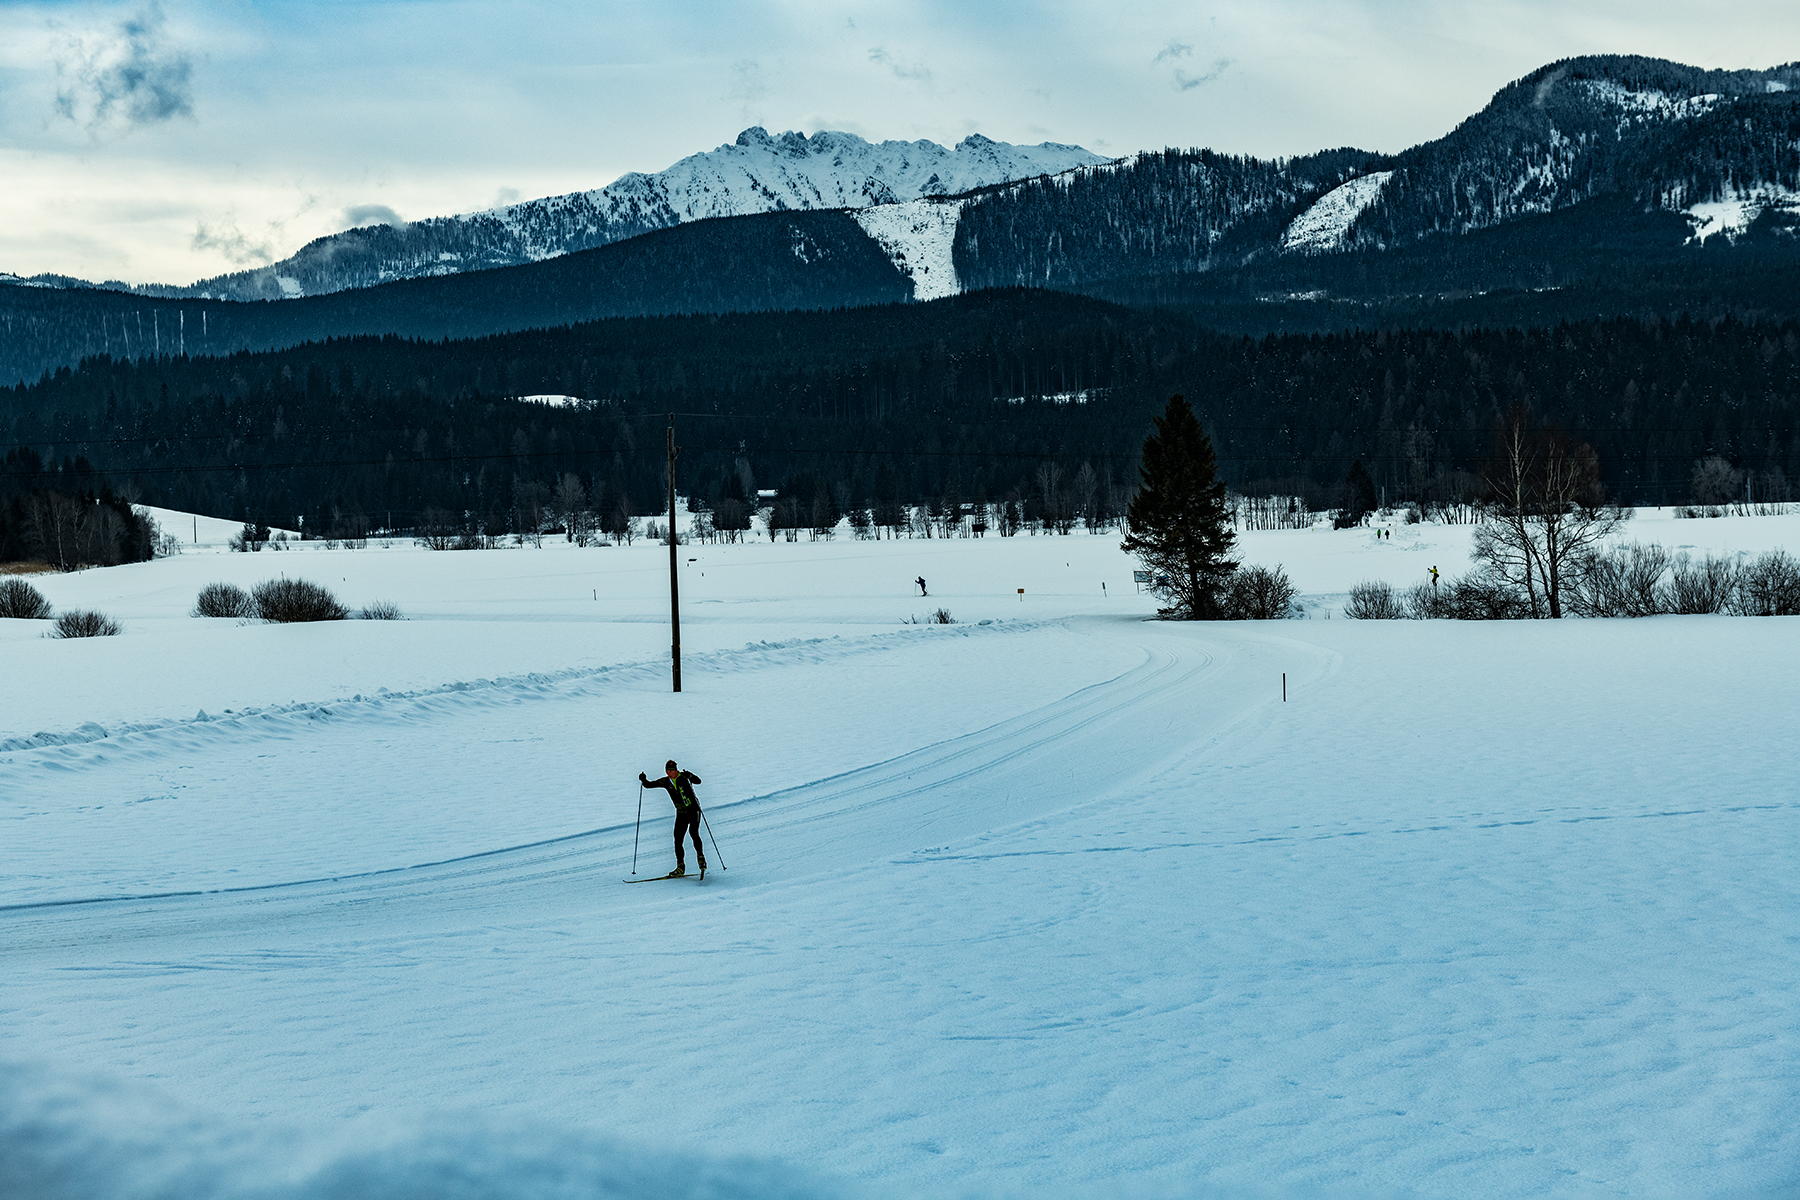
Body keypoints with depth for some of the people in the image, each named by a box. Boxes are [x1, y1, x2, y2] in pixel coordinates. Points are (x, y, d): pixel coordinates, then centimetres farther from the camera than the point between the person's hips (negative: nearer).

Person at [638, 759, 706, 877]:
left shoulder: (684, 776, -9)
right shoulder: (665, 781, 1)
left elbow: (698, 781, -20)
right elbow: (648, 785, 4)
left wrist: (690, 776, -36)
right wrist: (643, 779, -15)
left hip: (693, 809, -5)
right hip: (681, 813, 5)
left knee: (693, 832, -23)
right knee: (677, 839, -2)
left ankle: (701, 859, -11)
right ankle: (680, 867, 7)